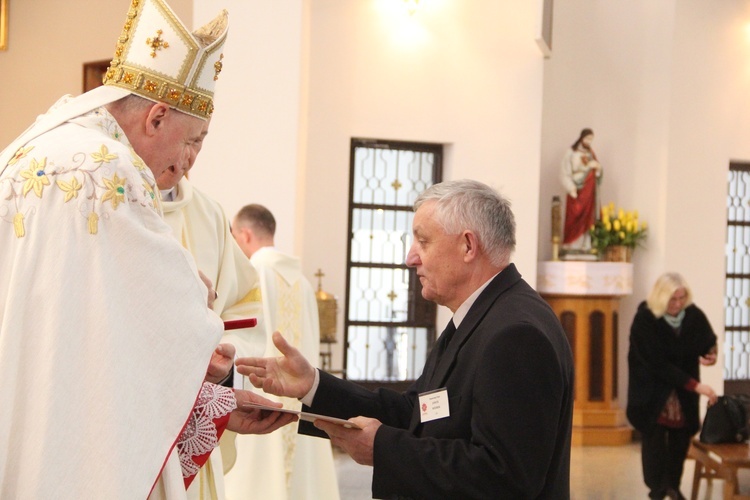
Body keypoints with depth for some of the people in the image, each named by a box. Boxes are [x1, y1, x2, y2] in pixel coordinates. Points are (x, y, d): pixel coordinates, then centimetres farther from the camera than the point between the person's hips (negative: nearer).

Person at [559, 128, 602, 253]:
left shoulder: (591, 154, 14)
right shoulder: (571, 153, -2)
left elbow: (597, 174, 16)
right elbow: (565, 173, -7)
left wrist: (597, 168, -7)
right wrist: (571, 189, -16)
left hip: (589, 192, 5)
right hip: (576, 192, -5)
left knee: (588, 218, -1)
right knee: (574, 218, -7)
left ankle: (585, 246, -2)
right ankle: (571, 247, -6)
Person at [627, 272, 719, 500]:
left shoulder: (694, 314, -9)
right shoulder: (645, 320, -21)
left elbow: (708, 340, 11)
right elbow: (657, 364, -26)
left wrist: (710, 354, -15)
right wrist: (695, 385, -30)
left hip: (684, 391, 4)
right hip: (652, 390, -4)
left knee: (681, 437, 8)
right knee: (654, 438, -3)